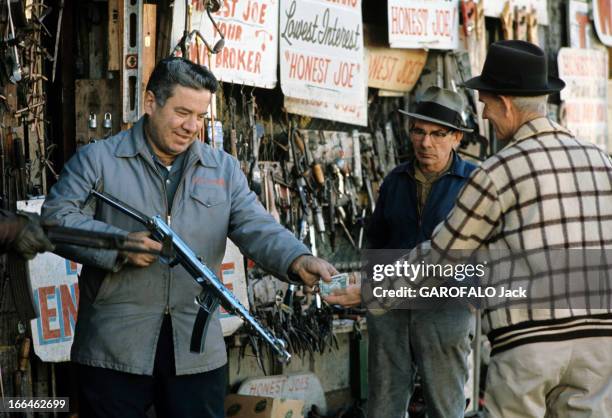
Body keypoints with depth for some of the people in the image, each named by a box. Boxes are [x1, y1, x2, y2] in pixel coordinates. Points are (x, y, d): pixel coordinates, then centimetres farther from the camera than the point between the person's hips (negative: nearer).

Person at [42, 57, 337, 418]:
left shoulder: (223, 169, 13)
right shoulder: (99, 159, 3)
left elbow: (258, 229, 2)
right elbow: (56, 217, -5)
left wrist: (298, 259, -19)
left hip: (198, 352, 3)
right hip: (114, 348, -3)